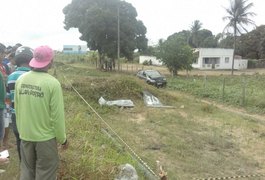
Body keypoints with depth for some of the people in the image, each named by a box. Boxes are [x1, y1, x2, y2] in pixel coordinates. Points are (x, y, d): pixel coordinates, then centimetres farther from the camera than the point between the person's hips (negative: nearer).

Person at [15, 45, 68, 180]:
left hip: (25, 135, 5)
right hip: (45, 137, -5)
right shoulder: (52, 83, -20)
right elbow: (57, 115, -17)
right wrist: (62, 138, -3)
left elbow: (17, 109, 3)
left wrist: (21, 130, 17)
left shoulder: (21, 79, -5)